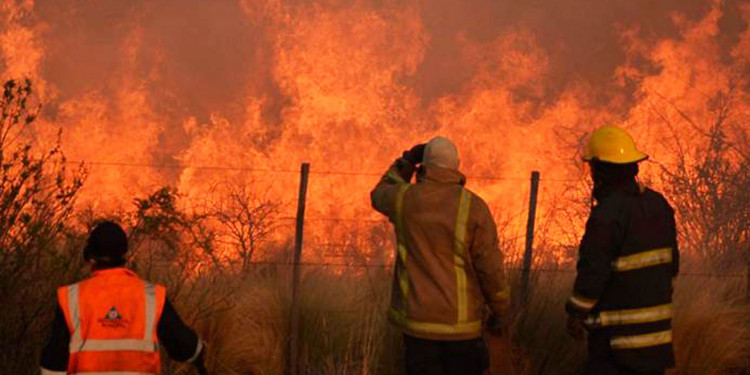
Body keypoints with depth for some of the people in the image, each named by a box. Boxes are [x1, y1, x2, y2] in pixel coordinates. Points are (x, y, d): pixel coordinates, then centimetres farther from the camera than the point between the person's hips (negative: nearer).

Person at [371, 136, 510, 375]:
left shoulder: (405, 199, -3)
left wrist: (406, 161, 21)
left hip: (417, 320, 2)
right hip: (459, 323, -2)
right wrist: (500, 311, 5)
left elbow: (380, 195, 24)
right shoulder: (473, 207, -11)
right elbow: (491, 267, -8)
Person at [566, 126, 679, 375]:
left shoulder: (607, 214, -18)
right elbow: (671, 261, 14)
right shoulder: (658, 204, 8)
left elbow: (593, 270, -18)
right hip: (656, 323, 8)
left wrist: (576, 313, -8)